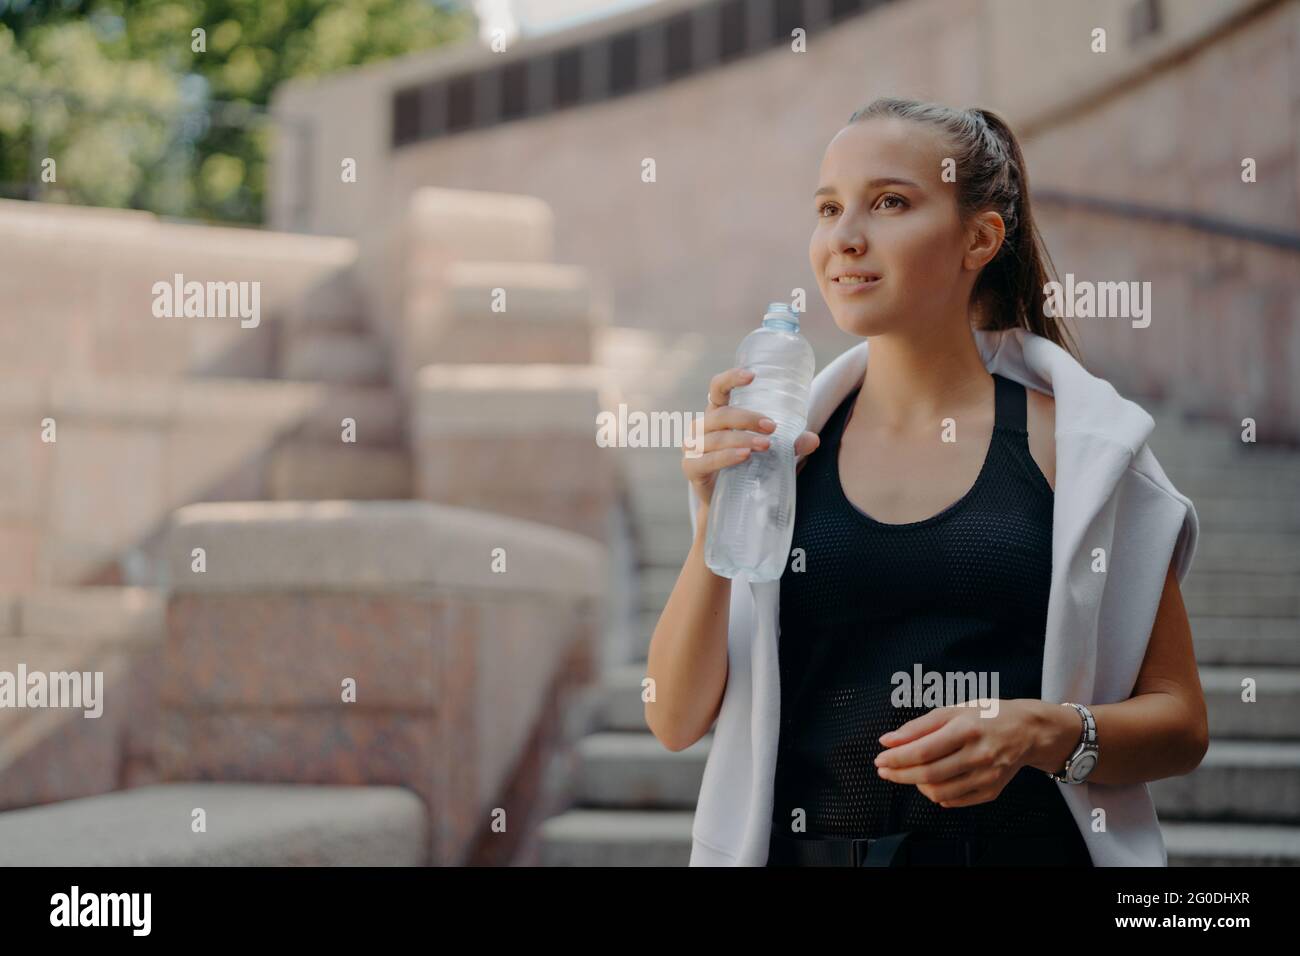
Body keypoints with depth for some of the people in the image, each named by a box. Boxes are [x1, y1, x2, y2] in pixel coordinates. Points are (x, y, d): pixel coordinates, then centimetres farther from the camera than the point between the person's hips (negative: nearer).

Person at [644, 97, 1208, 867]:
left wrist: (1044, 733, -17)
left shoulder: (1082, 441, -3)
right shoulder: (776, 441, 2)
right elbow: (676, 721, -1)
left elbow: (1181, 723, 0)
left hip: (1023, 845, -2)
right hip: (805, 848, 2)